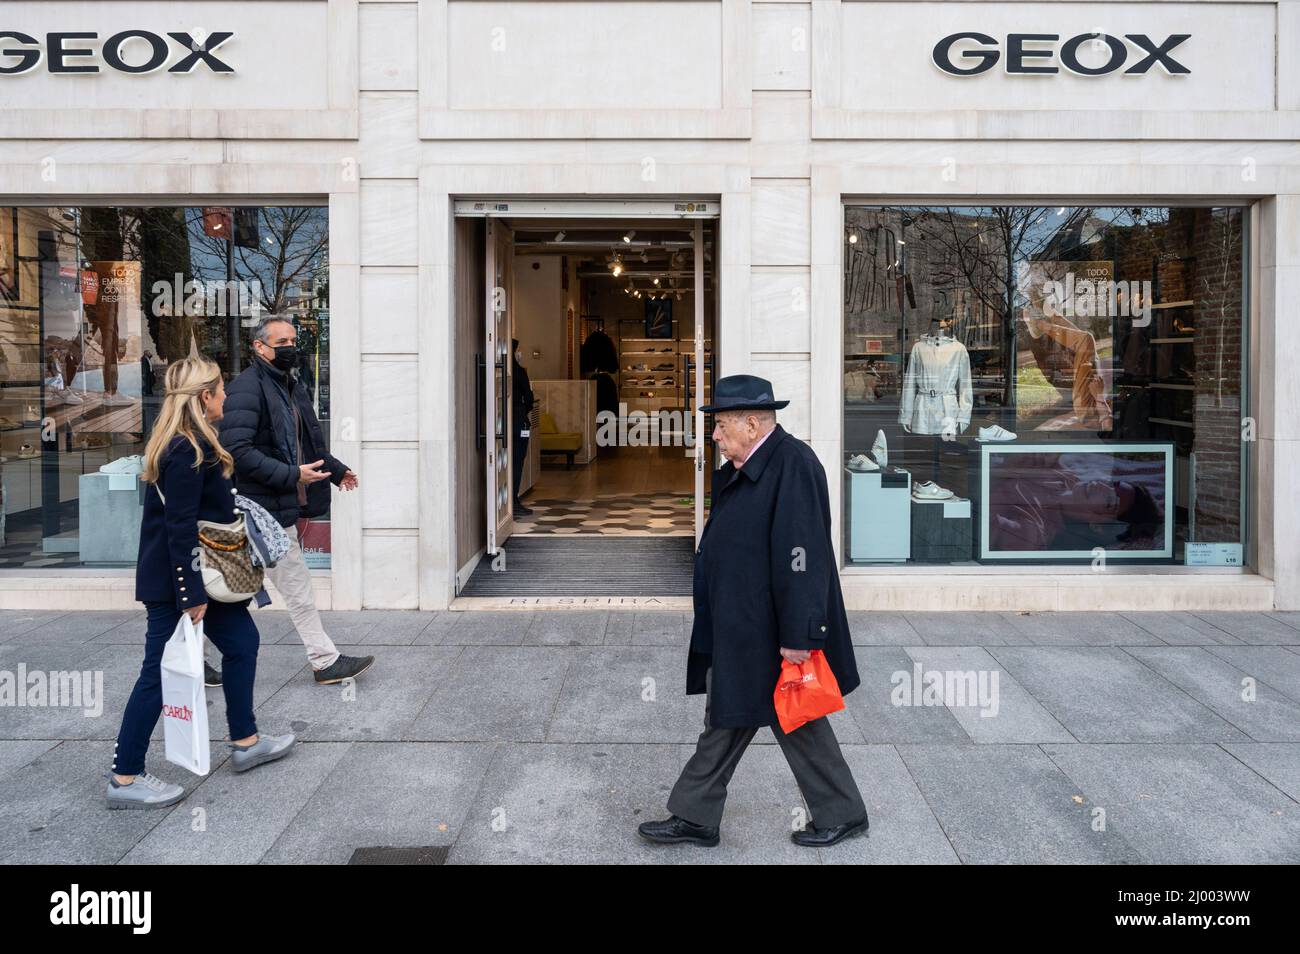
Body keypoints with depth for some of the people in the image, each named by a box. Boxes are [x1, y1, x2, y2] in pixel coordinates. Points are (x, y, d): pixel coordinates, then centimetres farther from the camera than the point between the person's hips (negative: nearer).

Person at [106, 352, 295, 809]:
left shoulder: (188, 444, 11)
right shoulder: (187, 452, -21)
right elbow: (180, 528, -23)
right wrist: (192, 593, -21)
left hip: (205, 572, 10)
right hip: (173, 580, -10)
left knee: (242, 642, 17)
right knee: (161, 672, -2)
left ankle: (246, 741, 29)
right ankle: (125, 779, 10)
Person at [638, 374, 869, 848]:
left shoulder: (792, 465, -21)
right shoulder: (741, 470, 9)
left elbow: (802, 555, -25)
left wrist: (797, 637, -25)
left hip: (769, 631, -9)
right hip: (736, 628, 9)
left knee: (797, 722, 7)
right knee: (725, 718, 16)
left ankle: (843, 814, 27)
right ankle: (694, 818, 27)